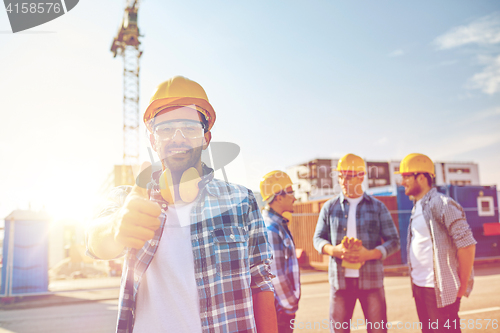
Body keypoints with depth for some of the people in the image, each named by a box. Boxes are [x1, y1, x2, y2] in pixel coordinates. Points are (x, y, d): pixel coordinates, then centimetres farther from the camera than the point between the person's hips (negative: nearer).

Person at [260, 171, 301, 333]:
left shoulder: (279, 224, 10)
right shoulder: (270, 228, -21)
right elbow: (275, 274, -23)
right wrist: (291, 305, -14)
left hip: (284, 307, 9)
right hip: (278, 307, -9)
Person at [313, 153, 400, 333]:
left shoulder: (377, 207, 5)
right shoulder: (330, 207, 7)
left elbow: (393, 241, 4)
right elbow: (318, 238, 9)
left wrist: (370, 254, -14)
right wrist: (333, 249, -13)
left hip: (371, 279, 0)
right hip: (340, 278, 1)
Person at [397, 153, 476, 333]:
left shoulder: (442, 204, -14)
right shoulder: (417, 207, 12)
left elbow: (467, 245, -16)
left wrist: (462, 286, -12)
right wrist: (416, 280, 12)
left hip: (440, 290, -8)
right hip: (419, 287, 8)